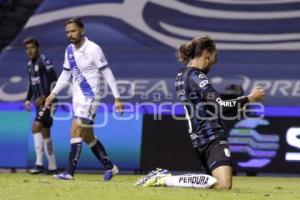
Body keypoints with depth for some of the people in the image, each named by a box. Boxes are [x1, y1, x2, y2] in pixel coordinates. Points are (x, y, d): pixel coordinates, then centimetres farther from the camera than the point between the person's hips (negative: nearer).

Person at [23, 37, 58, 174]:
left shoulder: (44, 62, -12)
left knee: (36, 127, -20)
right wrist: (28, 99, 14)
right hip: (40, 103, 9)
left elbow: (54, 81, -18)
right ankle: (52, 167, 15)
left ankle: (39, 164, -21)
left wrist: (44, 97, -22)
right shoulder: (30, 65, 14)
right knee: (45, 133, 10)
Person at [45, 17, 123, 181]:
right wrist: (53, 94, 14)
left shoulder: (93, 49, -14)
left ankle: (70, 172, -16)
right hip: (77, 97, 8)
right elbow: (66, 74, 19)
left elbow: (107, 73, -12)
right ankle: (109, 167, 24)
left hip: (90, 97, -8)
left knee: (75, 130, -16)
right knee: (87, 136, 12)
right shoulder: (69, 50, 7)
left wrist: (117, 97, -14)